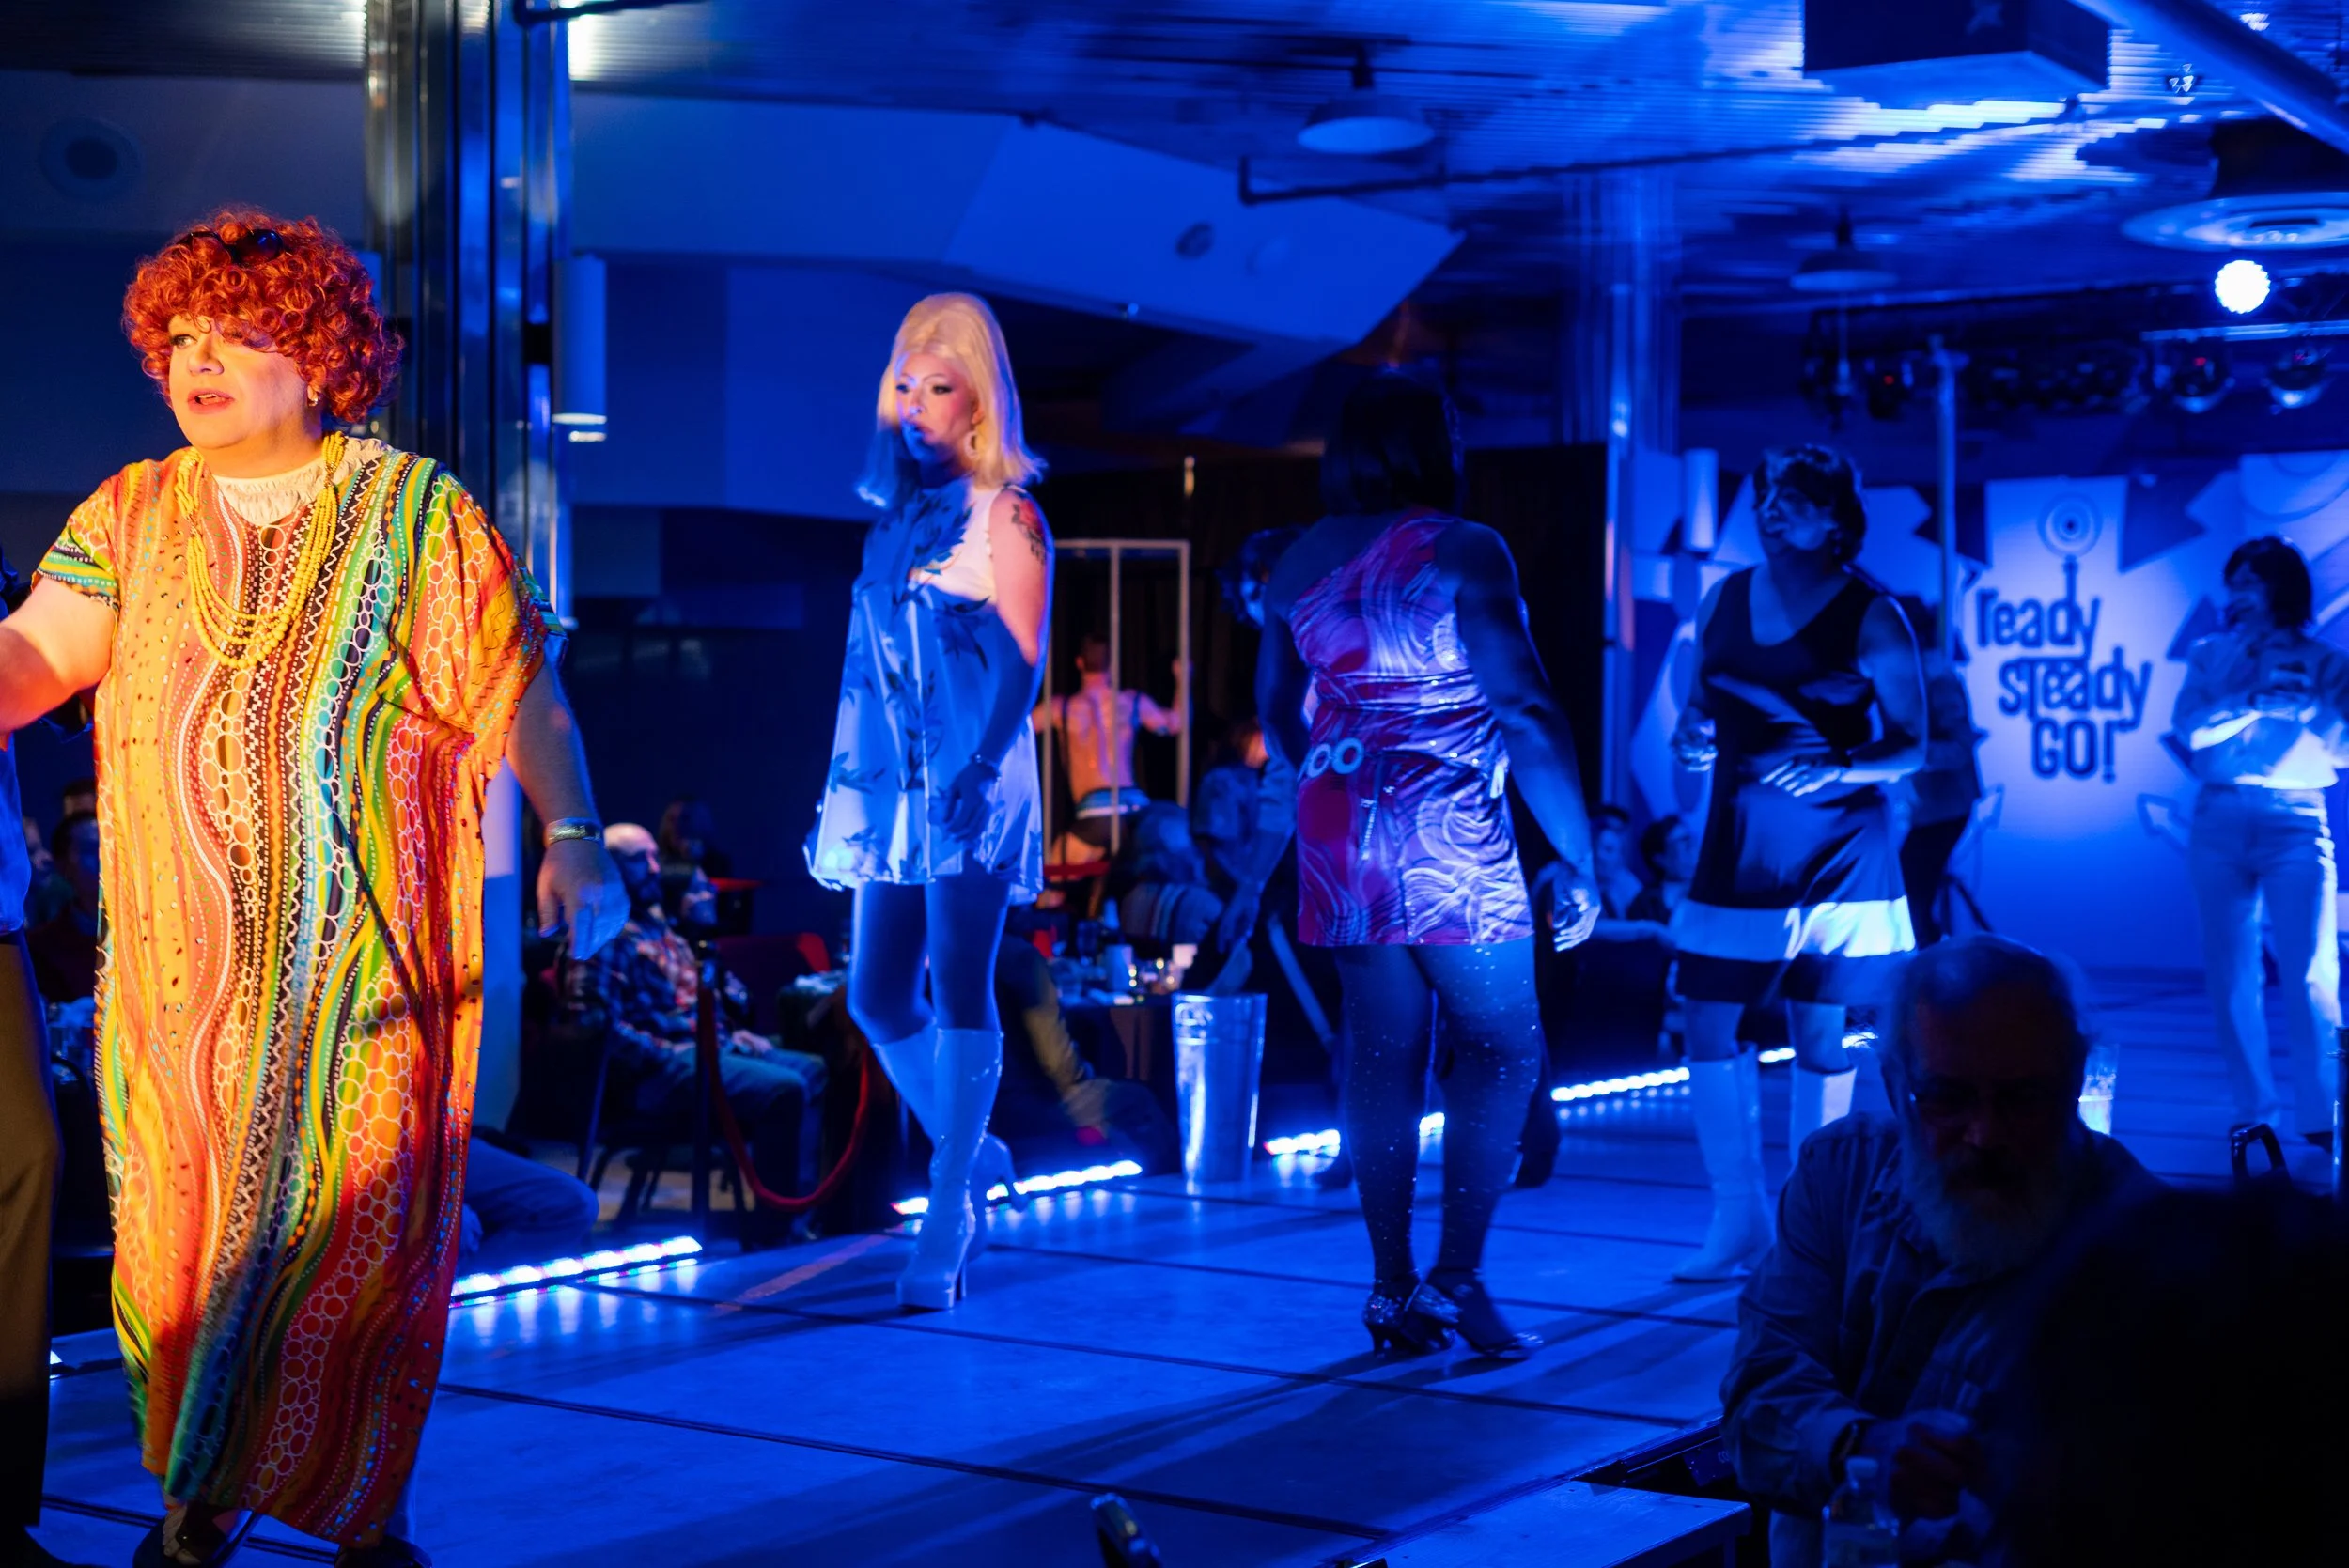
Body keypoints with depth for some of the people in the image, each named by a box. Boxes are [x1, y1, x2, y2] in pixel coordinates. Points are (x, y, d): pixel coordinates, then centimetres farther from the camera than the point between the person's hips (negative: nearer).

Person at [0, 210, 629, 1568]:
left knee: (361, 1228, 2)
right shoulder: (131, 514, 11)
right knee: (184, 1224, 5)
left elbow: (517, 686, 3)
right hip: (182, 957, 2)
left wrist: (574, 835, -5)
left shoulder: (418, 510, 5)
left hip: (367, 959, -2)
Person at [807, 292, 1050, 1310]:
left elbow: (1020, 663, -11)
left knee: (958, 990, -8)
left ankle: (944, 1224, -3)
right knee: (877, 997, 7)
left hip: (976, 788, -6)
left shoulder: (1005, 517, -2)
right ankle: (969, 1153, 27)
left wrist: (977, 768, -24)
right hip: (894, 789, 7)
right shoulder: (895, 518, 16)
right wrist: (841, 788, 15)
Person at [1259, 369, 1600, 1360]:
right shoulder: (1462, 552, -10)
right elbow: (1525, 713, -14)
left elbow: (1275, 709, 20)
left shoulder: (1299, 563, 9)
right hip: (1449, 837, -6)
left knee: (1382, 1056, 8)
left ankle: (1394, 1288, 11)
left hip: (1340, 835, 6)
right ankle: (1458, 1277, -1)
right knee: (1500, 1051, 5)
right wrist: (1580, 857, -9)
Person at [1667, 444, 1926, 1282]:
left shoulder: (1870, 617, -6)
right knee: (1708, 1029, 0)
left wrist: (1833, 770, -21)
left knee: (1819, 1040, 1)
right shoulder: (1724, 598, 8)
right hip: (1735, 848, 4)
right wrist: (1692, 734, -3)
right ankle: (1739, 1221, 12)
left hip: (1833, 851, -4)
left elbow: (1910, 745, -6)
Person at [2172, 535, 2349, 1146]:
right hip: (2220, 821, 2)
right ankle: (2254, 1111, 9)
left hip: (2295, 823, -2)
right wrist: (2256, 699, -11)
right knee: (2231, 972, 2)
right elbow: (2191, 729, -3)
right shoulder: (2211, 655, 12)